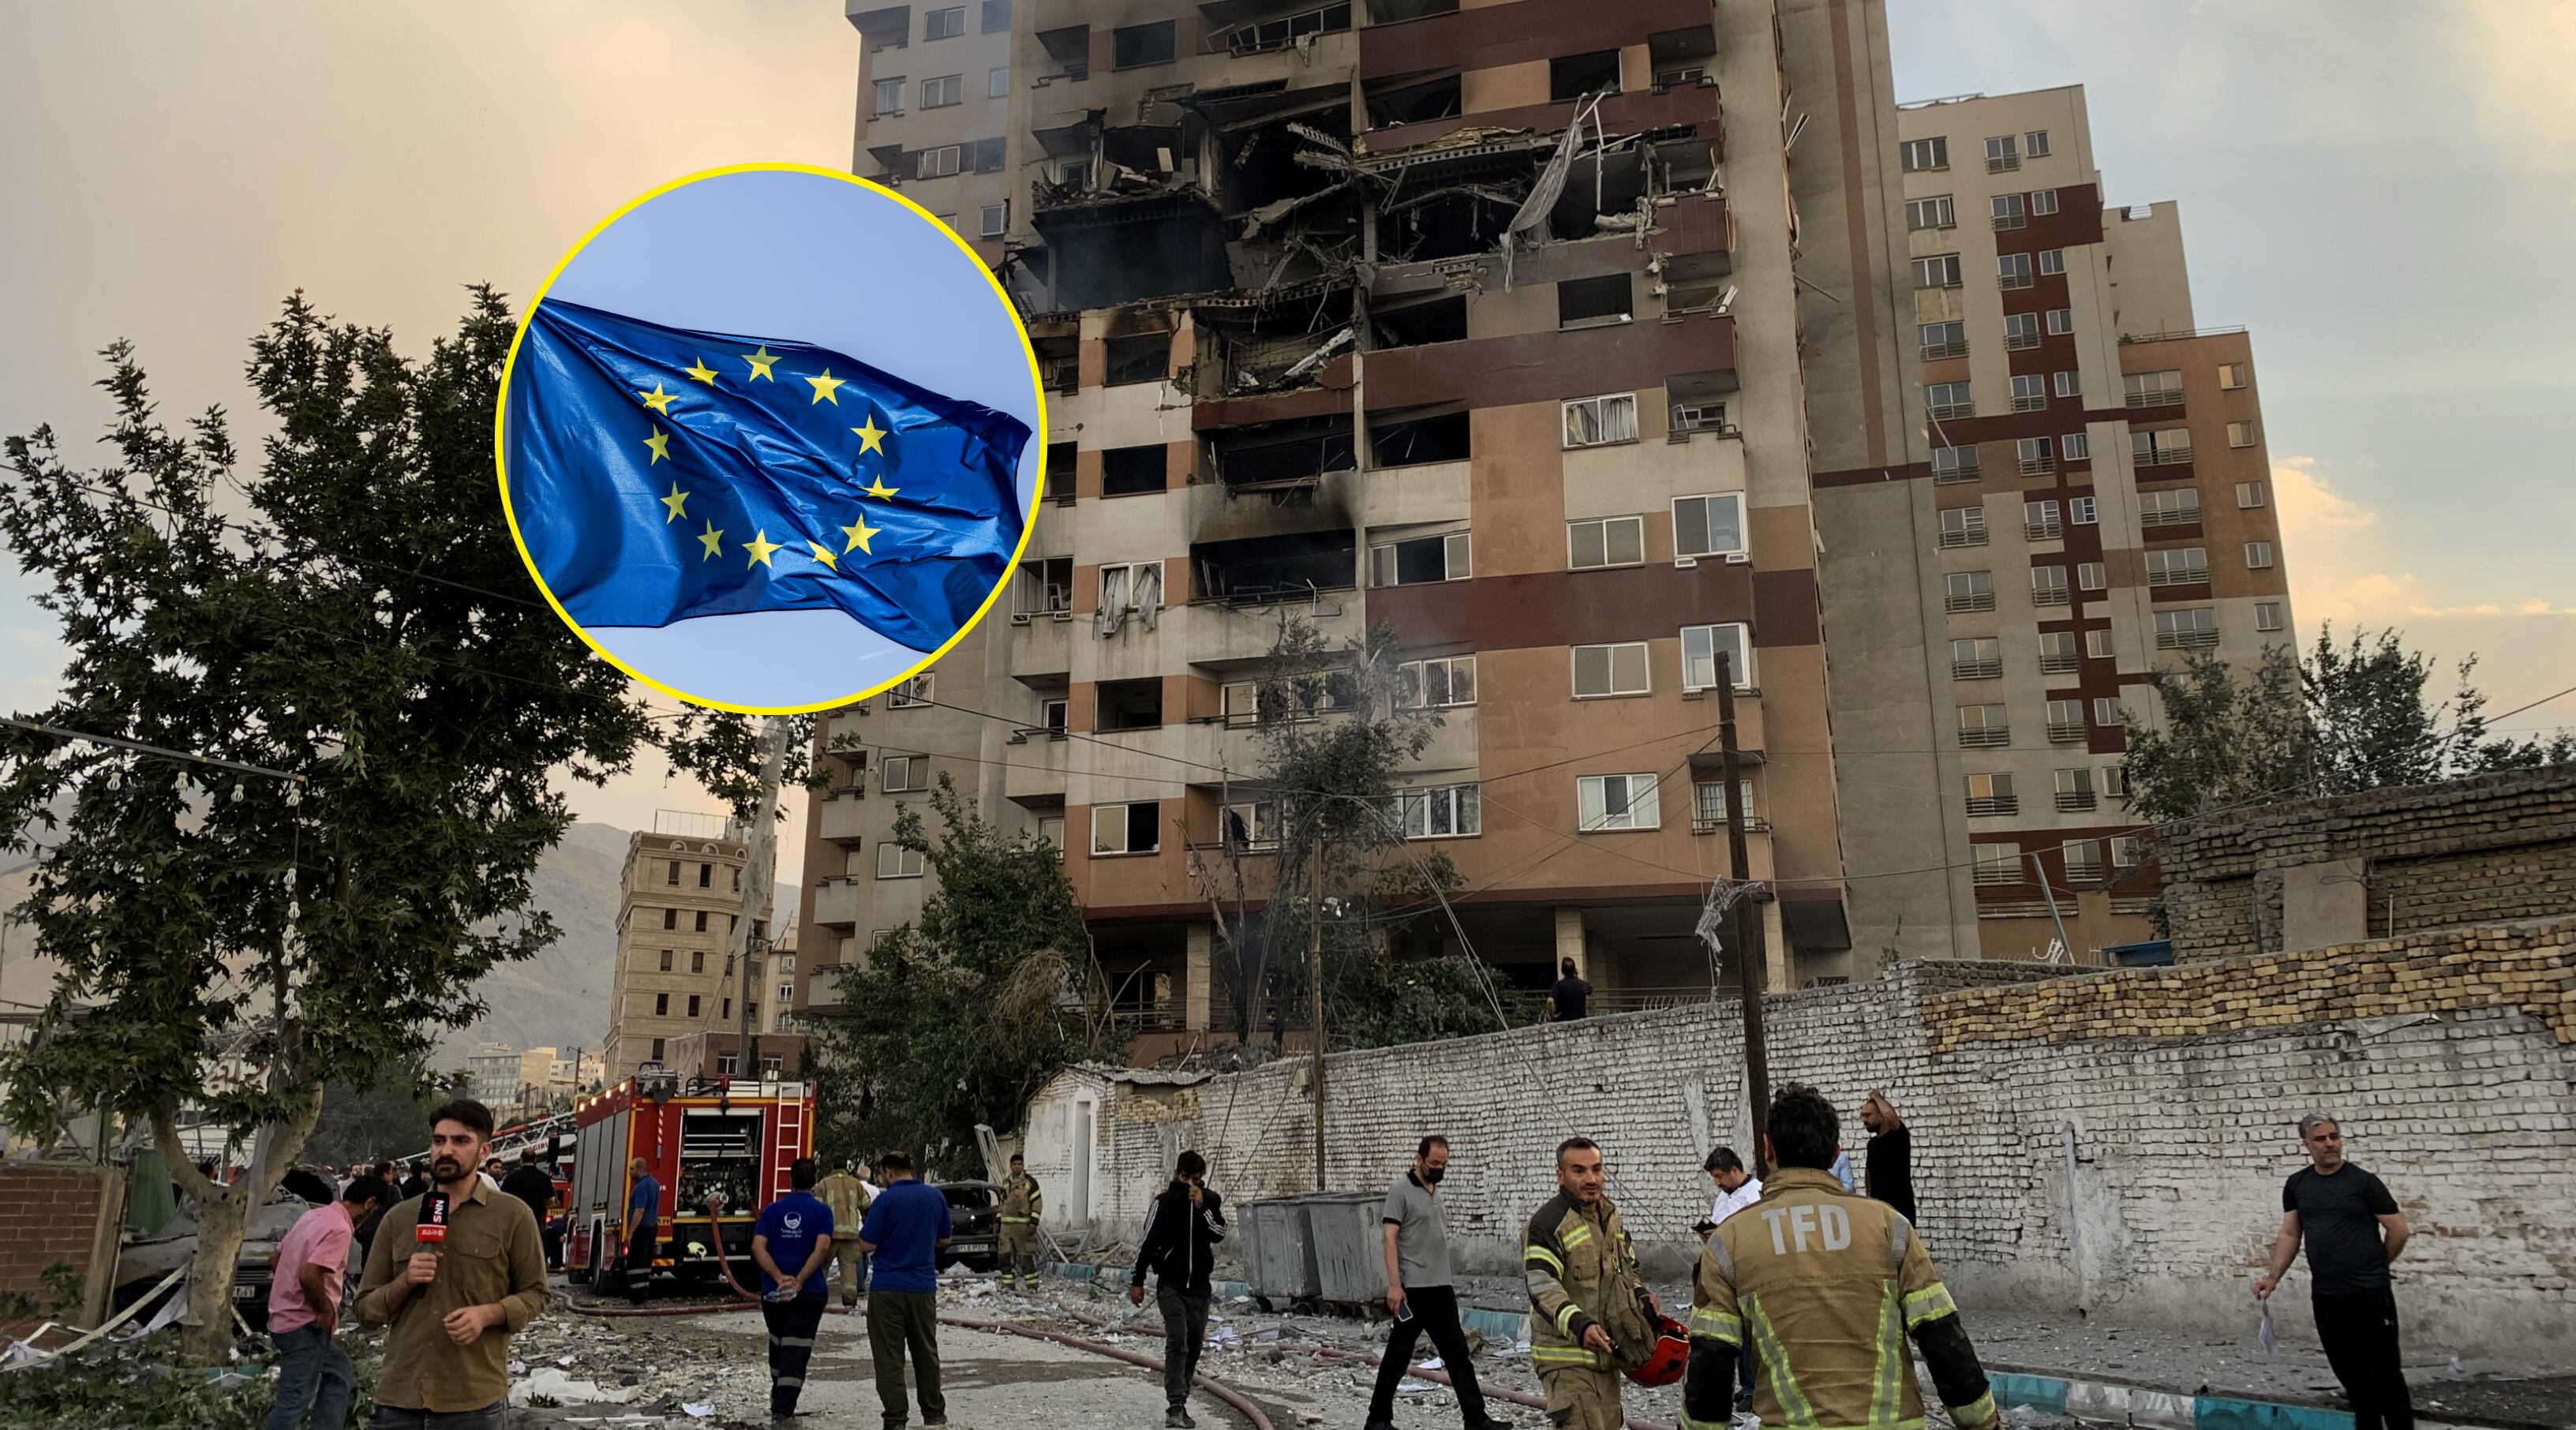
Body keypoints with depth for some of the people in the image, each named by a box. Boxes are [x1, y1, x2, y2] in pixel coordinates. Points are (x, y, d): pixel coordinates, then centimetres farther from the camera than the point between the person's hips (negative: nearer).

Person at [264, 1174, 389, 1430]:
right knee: (295, 1400, -4)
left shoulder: (314, 1216, 9)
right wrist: (326, 1309, -15)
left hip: (284, 1316, 10)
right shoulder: (340, 1228, -20)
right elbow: (309, 1275, -31)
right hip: (304, 1324, -10)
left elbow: (276, 1261, 17)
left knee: (338, 1368, 22)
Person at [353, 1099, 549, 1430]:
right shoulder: (397, 1219, 9)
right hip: (398, 1398, 3)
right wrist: (404, 1282, -9)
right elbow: (366, 1310, 11)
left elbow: (534, 1293, 4)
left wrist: (487, 1314, -15)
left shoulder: (512, 1215, 0)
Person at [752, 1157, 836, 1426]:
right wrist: (799, 1281, -18)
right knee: (796, 1350, -2)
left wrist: (779, 1278, -15)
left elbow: (758, 1247, -7)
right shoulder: (822, 1211, -3)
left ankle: (778, 1400, 36)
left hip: (772, 1290, 3)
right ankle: (782, 1410, -10)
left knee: (777, 1344, 22)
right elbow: (822, 1248, -17)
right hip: (809, 1292, -3)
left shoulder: (771, 1210, 5)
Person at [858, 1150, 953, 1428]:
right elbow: (944, 1239, 13)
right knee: (926, 1352, 17)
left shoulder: (885, 1200, -12)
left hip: (887, 1288, -4)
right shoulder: (936, 1196, 2)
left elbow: (867, 1245, -12)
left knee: (889, 1356, 2)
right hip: (923, 1287, 4)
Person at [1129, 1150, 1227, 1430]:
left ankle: (1181, 1402, 18)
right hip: (1171, 1284, -4)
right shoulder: (1164, 1202, -6)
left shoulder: (1211, 1201, 3)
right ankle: (1175, 1406, -19)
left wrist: (1202, 1206, -19)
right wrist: (1137, 1281, -2)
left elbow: (1219, 1234, -9)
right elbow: (1147, 1242, -2)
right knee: (1177, 1341, -16)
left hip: (1199, 1286, 4)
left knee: (1194, 1345, 7)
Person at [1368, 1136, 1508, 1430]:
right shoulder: (1401, 1190, -9)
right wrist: (1394, 1284, -21)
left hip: (1441, 1288, 8)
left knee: (1458, 1353, 6)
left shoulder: (1436, 1190, 15)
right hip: (1413, 1289, -8)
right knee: (1398, 1355, 1)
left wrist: (1446, 1280, 19)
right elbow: (1389, 1238, -15)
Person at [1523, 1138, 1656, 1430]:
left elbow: (1627, 1270, 26)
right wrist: (1578, 1325, -37)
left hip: (1606, 1354, 8)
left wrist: (1644, 1299, 7)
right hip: (1567, 1358, -8)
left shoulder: (1611, 1216, 12)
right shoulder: (1547, 1222, -15)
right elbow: (1542, 1287, -24)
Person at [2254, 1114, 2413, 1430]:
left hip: (2370, 1293, -4)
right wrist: (2273, 1277, 3)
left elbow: (2399, 1230, 1)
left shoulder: (2363, 1182, -4)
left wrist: (2373, 1268, 11)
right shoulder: (2296, 1185, 8)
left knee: (2384, 1371, -3)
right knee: (2350, 1372, 10)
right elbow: (2289, 1234, 11)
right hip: (2325, 1295, 4)